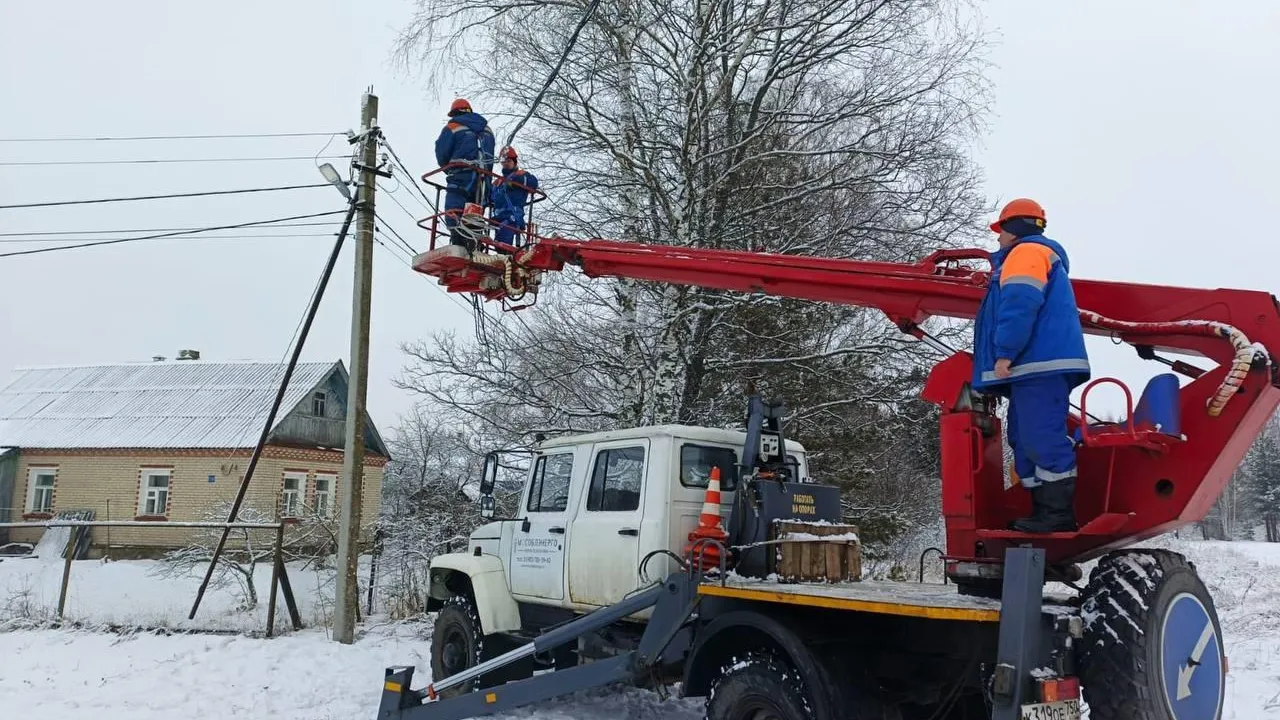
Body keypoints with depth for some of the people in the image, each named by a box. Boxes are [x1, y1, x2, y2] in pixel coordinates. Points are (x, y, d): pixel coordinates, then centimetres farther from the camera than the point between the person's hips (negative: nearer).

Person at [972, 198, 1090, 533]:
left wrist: (1004, 353, -20)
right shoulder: (1039, 254, 33)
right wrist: (1009, 355, 26)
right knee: (1027, 439, 10)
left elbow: (1020, 304, -18)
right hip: (1039, 366, 11)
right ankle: (1044, 511, 10)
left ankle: (1058, 513, -14)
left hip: (1041, 364, -11)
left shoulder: (1026, 252, -1)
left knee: (1042, 437, -14)